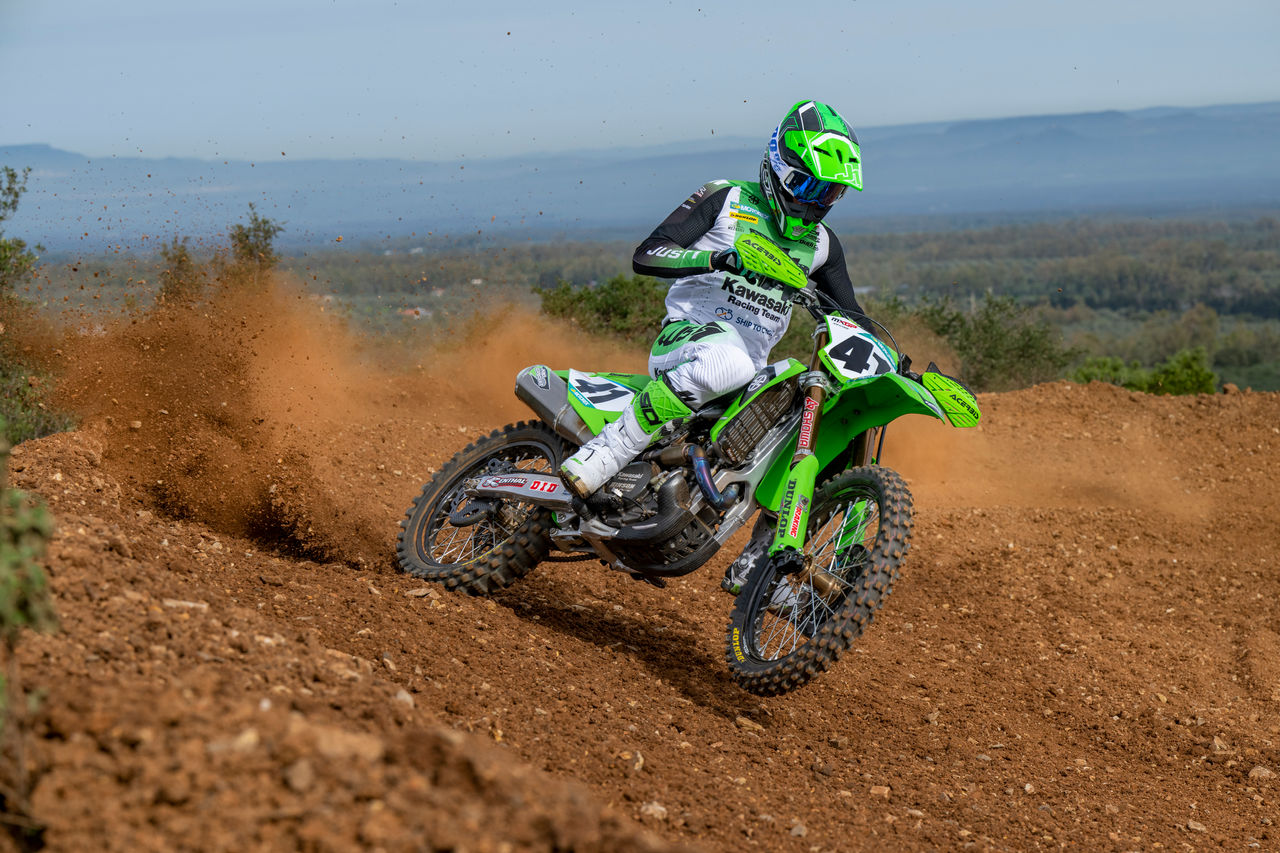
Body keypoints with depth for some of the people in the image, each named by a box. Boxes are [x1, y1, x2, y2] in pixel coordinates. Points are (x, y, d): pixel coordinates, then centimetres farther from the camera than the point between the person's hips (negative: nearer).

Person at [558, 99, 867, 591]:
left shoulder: (821, 243, 17)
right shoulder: (725, 201, 1)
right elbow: (645, 255, -9)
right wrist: (717, 259, -25)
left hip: (753, 371, 6)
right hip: (688, 334, -6)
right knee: (728, 359, -41)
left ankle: (753, 564, -2)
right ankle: (606, 451, -38)